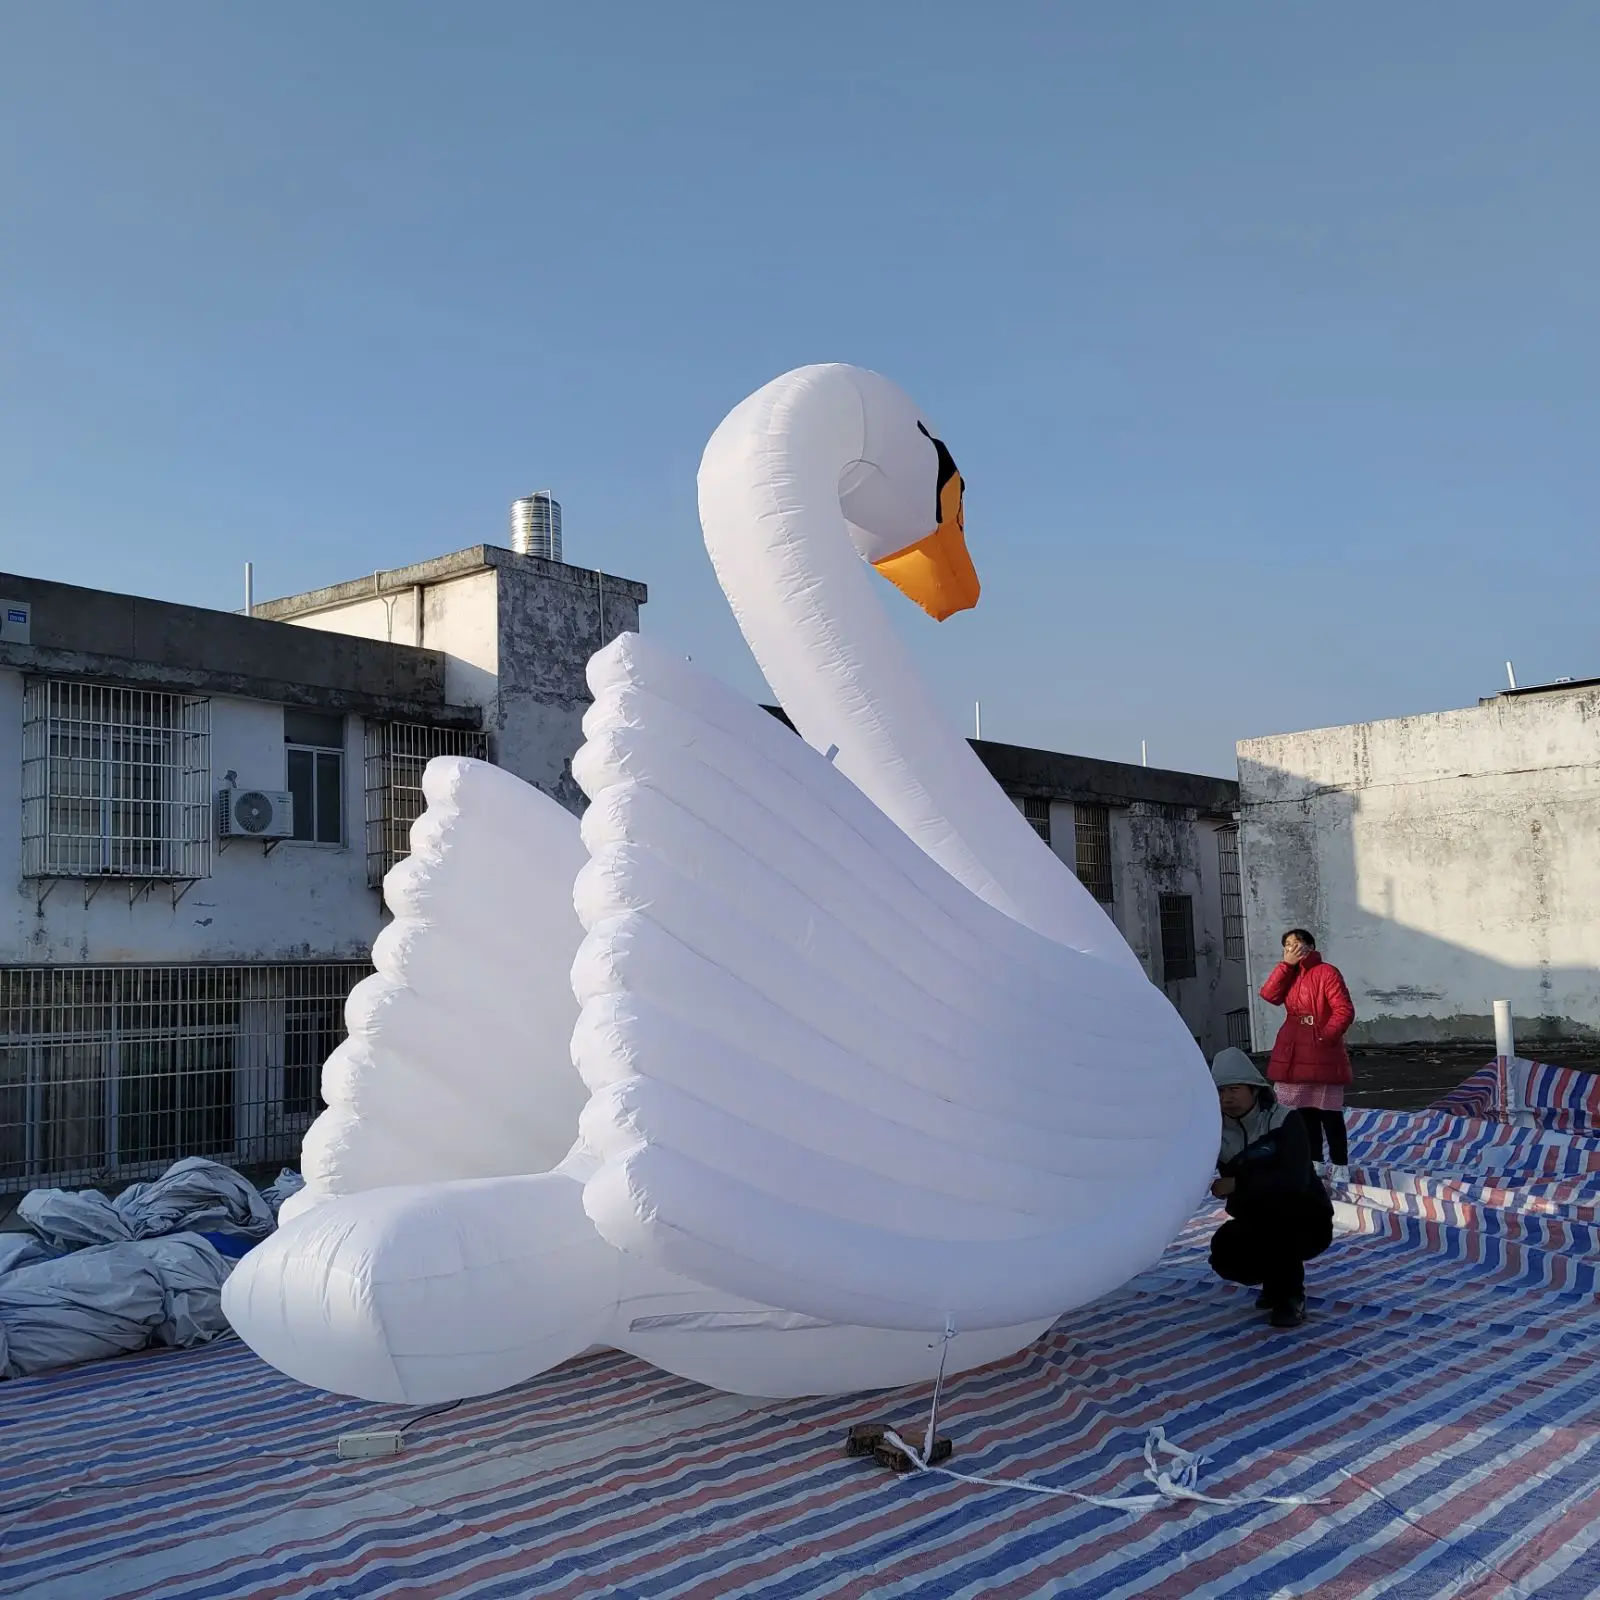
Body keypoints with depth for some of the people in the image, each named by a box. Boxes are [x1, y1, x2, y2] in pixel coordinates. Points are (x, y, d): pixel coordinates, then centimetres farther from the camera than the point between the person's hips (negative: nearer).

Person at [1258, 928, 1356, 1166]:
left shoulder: (1326, 972, -8)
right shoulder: (1289, 974, 15)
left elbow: (1345, 1011, -14)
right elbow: (1269, 995, -3)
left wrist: (1325, 1037, -17)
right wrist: (1287, 964, -6)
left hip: (1322, 1055, -7)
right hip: (1293, 1055, 7)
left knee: (1330, 1115, -3)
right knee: (1305, 1114, 13)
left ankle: (1340, 1167, 3)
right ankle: (1312, 1164, 23)